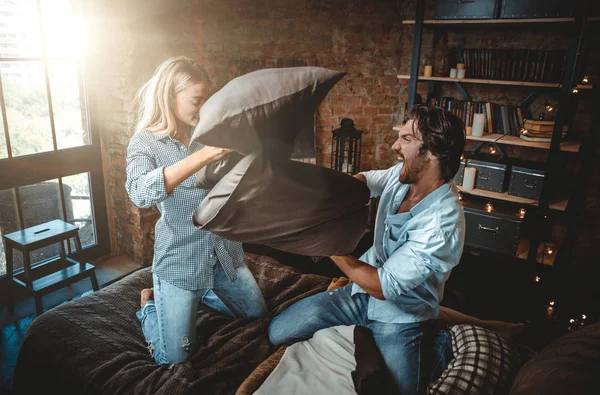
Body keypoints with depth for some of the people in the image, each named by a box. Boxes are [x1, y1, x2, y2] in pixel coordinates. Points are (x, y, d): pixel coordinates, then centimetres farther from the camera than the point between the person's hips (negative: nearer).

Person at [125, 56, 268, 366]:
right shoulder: (146, 142, -12)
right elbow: (140, 193, -33)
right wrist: (203, 156, -42)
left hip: (224, 252, 5)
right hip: (179, 259, -5)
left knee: (258, 313, 19)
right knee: (174, 356, 0)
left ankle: (200, 293, 37)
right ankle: (150, 303, 27)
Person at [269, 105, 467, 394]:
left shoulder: (443, 224, -30)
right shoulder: (403, 175, -10)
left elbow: (384, 287, -25)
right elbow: (365, 179, 13)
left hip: (401, 318, -5)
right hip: (362, 292, 5)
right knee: (278, 332, 2)